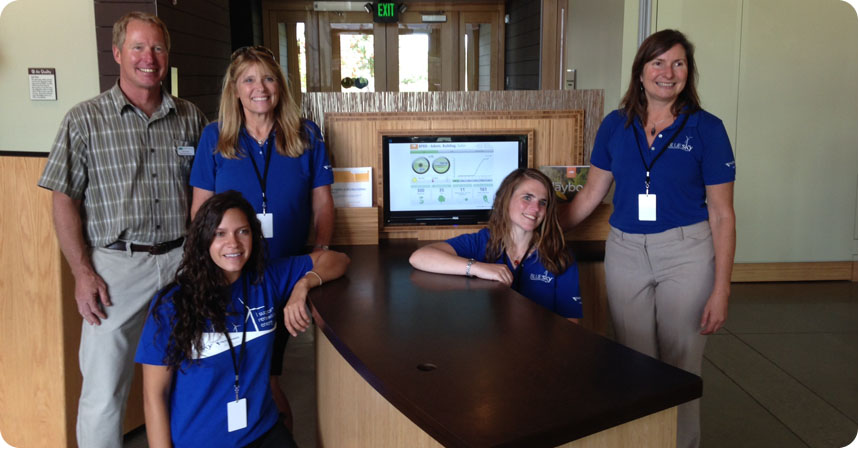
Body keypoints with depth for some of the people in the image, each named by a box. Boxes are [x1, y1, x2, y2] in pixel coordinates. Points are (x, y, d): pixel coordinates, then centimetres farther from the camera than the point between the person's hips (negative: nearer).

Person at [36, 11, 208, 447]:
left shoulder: (190, 117, 8)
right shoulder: (86, 119, 0)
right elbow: (64, 201, -1)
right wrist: (83, 273, -8)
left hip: (182, 261, 3)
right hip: (115, 266, -2)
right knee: (103, 391, 1)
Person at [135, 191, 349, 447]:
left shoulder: (269, 279, -3)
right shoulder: (172, 304, -12)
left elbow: (336, 260, 5)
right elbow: (154, 395, -8)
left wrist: (303, 284, -14)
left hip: (262, 433, 3)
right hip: (196, 442, -3)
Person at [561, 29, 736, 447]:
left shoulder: (706, 128, -4)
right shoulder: (615, 126, 4)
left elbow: (722, 214, -4)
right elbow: (591, 194, 10)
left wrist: (721, 289, -9)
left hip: (685, 254, -2)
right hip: (625, 252, 2)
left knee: (680, 364, 6)